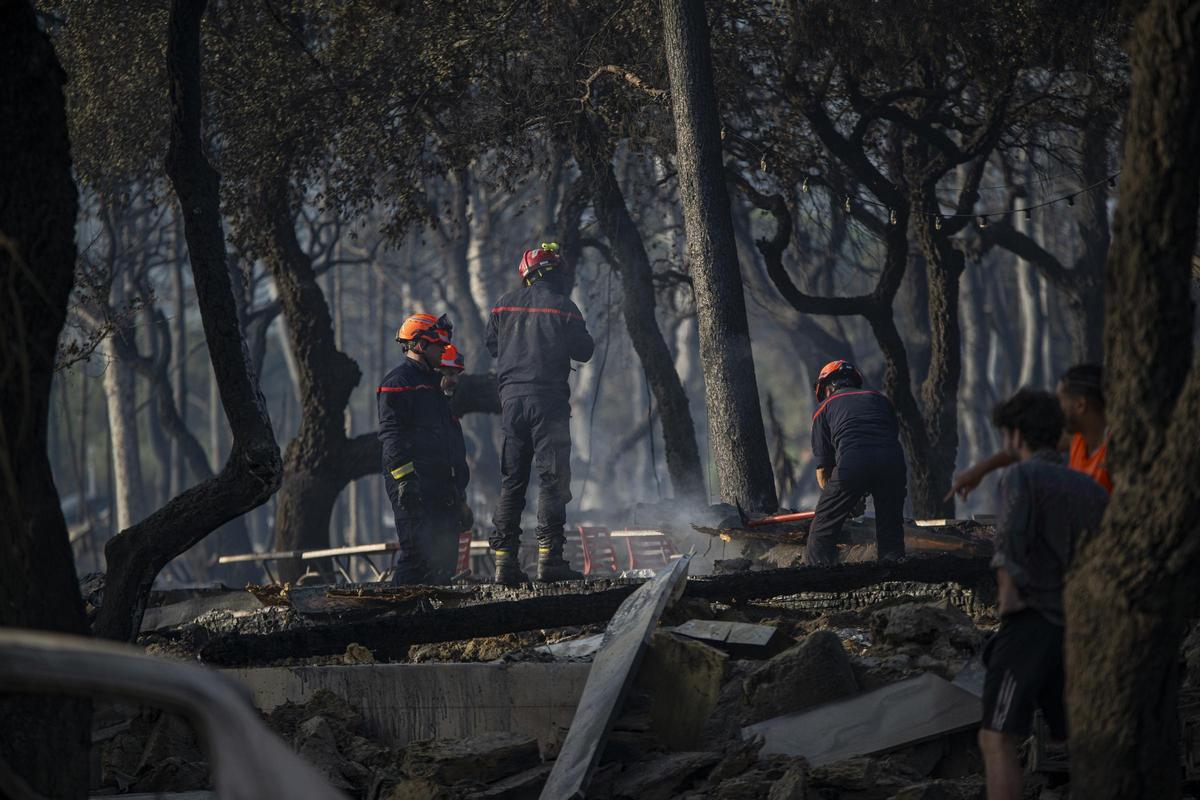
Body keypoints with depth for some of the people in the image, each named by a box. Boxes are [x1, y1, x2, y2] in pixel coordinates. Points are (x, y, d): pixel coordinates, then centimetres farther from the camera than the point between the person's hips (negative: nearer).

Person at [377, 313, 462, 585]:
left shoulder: (431, 380, 23)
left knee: (445, 550, 8)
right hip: (413, 481, -10)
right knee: (416, 549, -13)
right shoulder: (398, 381, -7)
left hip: (440, 480, 10)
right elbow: (390, 434, -15)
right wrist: (404, 477, -23)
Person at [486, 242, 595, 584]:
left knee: (511, 482, 9)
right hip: (548, 399, -4)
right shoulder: (562, 306, -6)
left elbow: (492, 345, 20)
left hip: (511, 399, 4)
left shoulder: (505, 304, 7)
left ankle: (504, 559, 5)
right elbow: (584, 351, 0)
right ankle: (549, 556, -15)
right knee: (552, 479, -5)